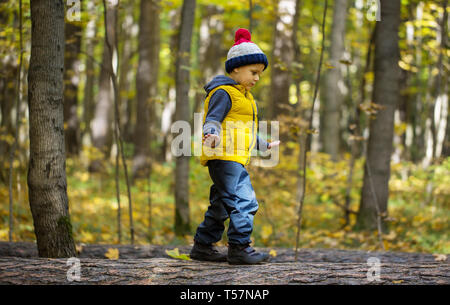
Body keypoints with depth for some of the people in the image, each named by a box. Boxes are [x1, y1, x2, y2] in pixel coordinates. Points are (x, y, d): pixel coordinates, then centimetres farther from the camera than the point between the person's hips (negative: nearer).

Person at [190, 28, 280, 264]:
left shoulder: (244, 95, 26)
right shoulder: (223, 92, -6)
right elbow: (213, 119, -17)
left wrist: (265, 146, 48)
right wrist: (212, 134, -39)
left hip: (236, 159, 10)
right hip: (224, 156, -10)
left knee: (221, 205, 13)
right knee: (244, 201, -17)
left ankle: (202, 246, 19)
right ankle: (239, 248, -16)